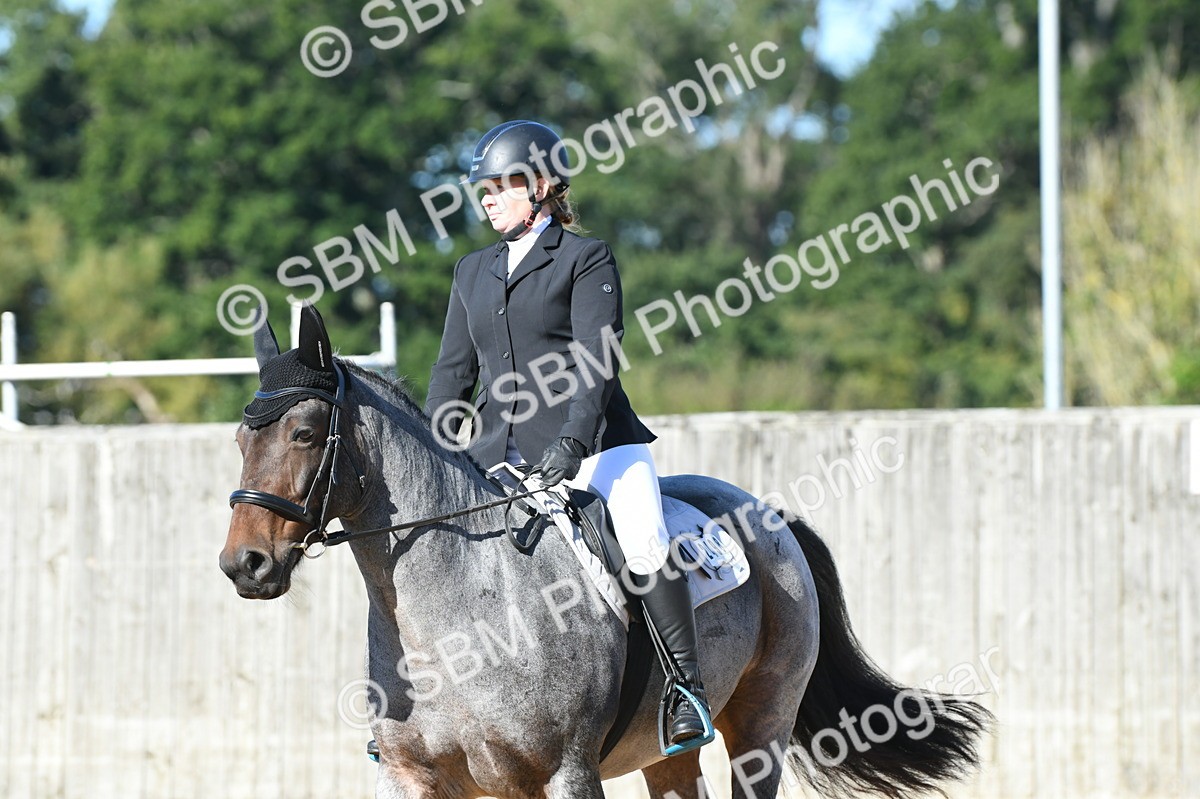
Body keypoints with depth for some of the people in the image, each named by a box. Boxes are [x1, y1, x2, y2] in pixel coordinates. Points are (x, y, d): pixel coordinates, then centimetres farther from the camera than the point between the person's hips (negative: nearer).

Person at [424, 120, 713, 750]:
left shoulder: (586, 259, 0)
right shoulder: (473, 272, 18)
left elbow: (595, 362, -12)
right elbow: (454, 371, 17)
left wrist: (570, 443, -25)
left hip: (590, 443, -6)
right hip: (499, 452, 6)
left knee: (644, 542, -27)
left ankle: (687, 692, -20)